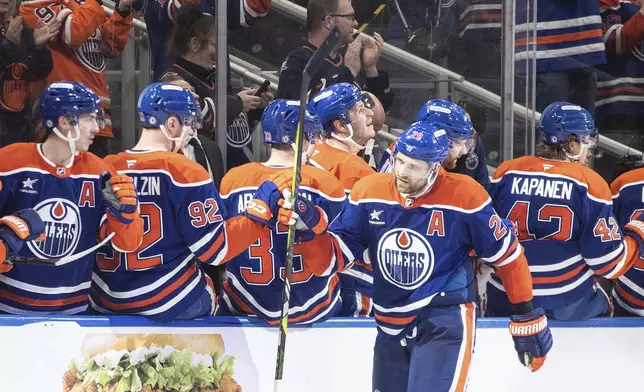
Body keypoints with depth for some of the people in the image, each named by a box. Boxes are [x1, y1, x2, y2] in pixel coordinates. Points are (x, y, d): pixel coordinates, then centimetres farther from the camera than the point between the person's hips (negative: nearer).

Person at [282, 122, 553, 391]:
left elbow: (507, 254, -4)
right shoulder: (368, 192, -6)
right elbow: (334, 254, 0)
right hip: (391, 326, 5)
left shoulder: (465, 197, -15)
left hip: (446, 321, -5)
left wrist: (526, 315, 0)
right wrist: (307, 227, -20)